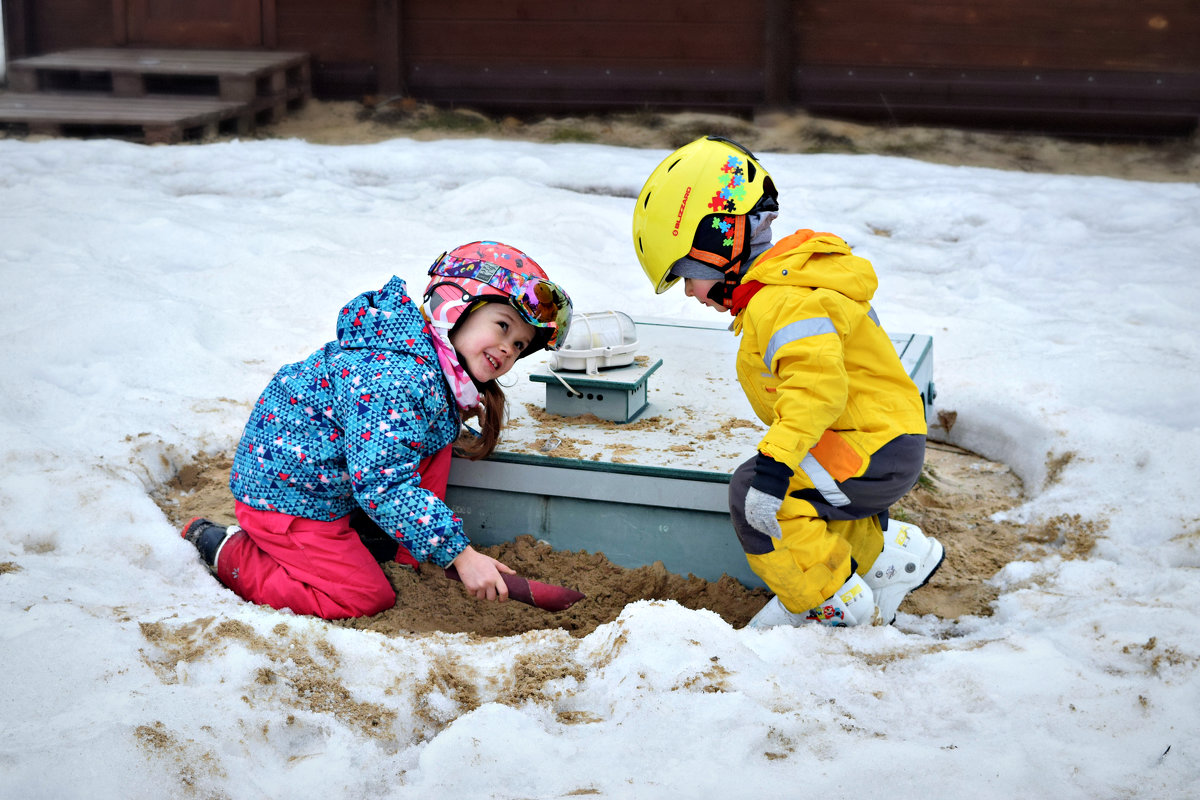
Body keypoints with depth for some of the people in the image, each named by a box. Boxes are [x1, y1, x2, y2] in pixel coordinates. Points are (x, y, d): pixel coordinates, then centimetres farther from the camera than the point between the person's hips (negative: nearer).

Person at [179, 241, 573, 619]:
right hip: (284, 493, -9)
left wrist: (463, 438, 5)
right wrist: (459, 553, -36)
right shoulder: (392, 377, -33)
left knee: (436, 441, 1)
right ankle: (225, 551, 2)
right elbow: (382, 482, -36)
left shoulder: (440, 365, 0)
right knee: (367, 599, -6)